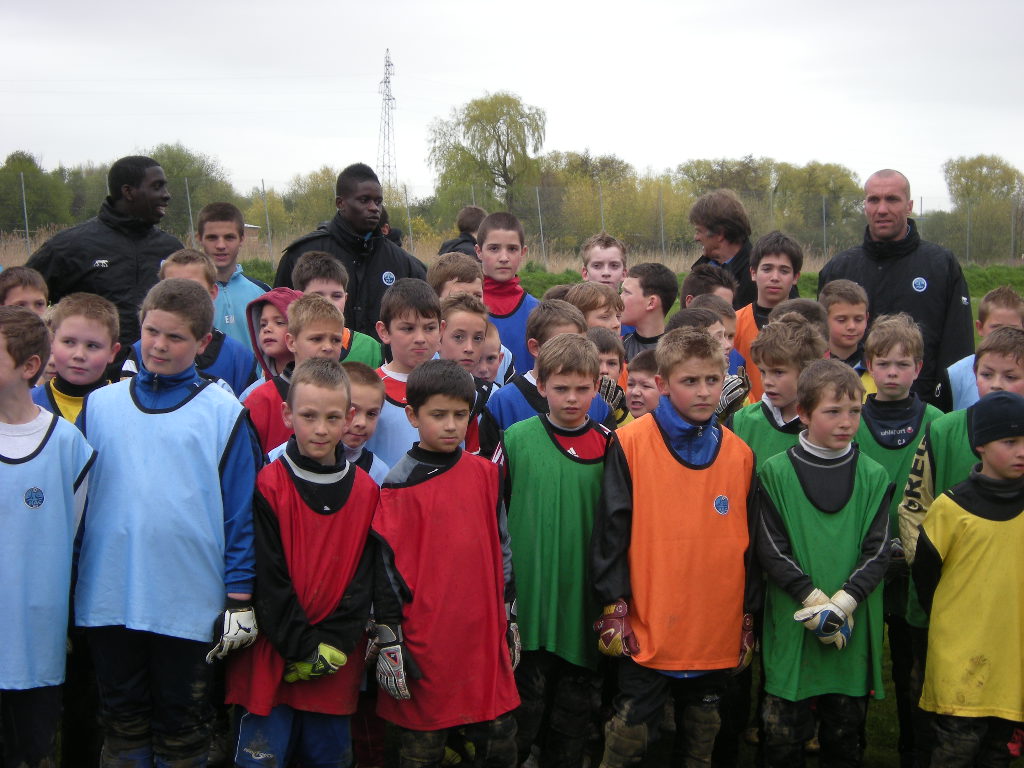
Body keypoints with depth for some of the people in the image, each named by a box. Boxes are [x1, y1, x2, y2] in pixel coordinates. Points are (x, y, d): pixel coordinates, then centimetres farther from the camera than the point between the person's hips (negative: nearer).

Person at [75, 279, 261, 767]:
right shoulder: (100, 405, 6)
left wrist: (240, 597, -6)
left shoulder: (224, 414, -2)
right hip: (107, 599, 3)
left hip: (190, 603, -2)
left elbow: (240, 511, -2)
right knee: (122, 725, 15)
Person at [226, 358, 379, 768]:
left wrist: (333, 645, -8)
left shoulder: (366, 491, 4)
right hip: (272, 660, -3)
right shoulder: (269, 486, -6)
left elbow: (364, 578, 2)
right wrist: (302, 648, -12)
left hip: (337, 664, 3)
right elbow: (268, 579, -8)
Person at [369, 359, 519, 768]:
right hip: (425, 643, -4)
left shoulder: (485, 473, 7)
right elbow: (385, 566, -6)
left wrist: (509, 619, 16)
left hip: (484, 635, 4)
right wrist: (389, 642, -8)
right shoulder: (400, 485, -5)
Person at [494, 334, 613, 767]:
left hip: (584, 606, 2)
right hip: (527, 603, -1)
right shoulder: (516, 439, -2)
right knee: (523, 706, 5)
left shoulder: (609, 446, 2)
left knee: (574, 714, 12)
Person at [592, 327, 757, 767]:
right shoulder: (630, 444, -7)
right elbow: (610, 533, -7)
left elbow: (748, 543, 10)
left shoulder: (739, 454, 5)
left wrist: (748, 619, 11)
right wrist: (613, 608, -9)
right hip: (646, 632, -4)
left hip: (717, 632, 4)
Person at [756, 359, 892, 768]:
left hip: (854, 631, 2)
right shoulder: (776, 473, -2)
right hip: (791, 626, -2)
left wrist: (842, 603, -13)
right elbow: (771, 550, -6)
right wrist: (814, 600, -15)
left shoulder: (874, 477, 4)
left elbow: (877, 553, 0)